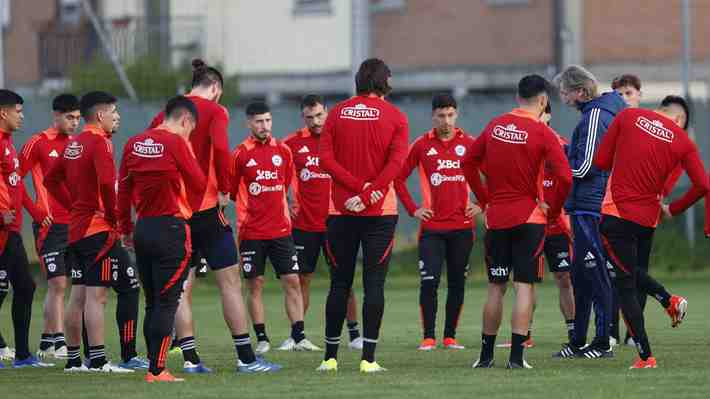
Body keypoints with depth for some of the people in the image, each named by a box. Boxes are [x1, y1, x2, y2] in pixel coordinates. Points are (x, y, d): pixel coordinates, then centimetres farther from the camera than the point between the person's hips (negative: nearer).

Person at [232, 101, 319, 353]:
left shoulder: (283, 151, 6)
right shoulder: (241, 154, -4)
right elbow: (231, 191, 1)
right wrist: (251, 206, 4)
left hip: (281, 230, 3)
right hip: (251, 232, -3)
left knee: (292, 281, -1)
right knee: (255, 284, 1)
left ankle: (299, 337, 2)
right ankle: (262, 340, 6)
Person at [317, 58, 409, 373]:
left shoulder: (337, 113, 6)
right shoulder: (395, 117, -1)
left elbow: (326, 158, -4)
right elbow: (396, 162, -13)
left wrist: (359, 187, -10)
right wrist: (368, 194, -14)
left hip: (341, 212, 2)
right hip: (380, 213, -2)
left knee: (339, 284, 9)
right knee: (374, 285, -2)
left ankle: (330, 358, 11)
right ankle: (368, 359, -7)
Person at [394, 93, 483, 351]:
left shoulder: (469, 144, 3)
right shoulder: (422, 145, 1)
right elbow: (398, 177, 7)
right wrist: (412, 209, -1)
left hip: (462, 225, 1)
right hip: (432, 227, -1)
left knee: (457, 283, 5)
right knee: (429, 282, -8)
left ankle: (450, 336, 13)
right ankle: (428, 337, -1)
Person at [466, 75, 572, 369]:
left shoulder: (495, 125, 5)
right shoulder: (542, 133, -10)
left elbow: (468, 162, 13)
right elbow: (564, 177, -18)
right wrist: (552, 209, -3)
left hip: (496, 219, 4)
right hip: (529, 218, -4)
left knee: (496, 287, 12)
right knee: (524, 287, -2)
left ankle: (486, 355, 16)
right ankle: (516, 356, -8)